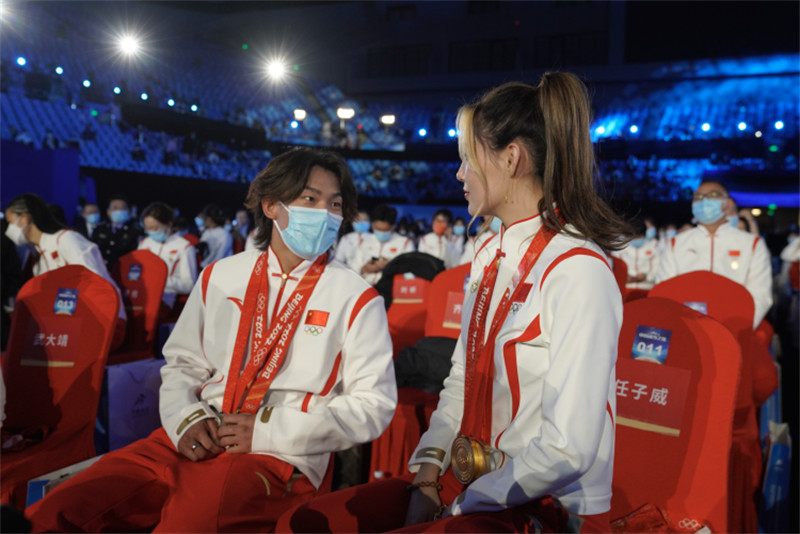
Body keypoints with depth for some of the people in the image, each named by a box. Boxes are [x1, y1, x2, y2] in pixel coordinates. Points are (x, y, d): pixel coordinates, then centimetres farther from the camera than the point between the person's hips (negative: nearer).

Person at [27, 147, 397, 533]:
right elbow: (182, 363, 19)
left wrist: (268, 430, -11)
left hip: (281, 458, -3)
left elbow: (374, 405, -4)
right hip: (193, 443, 4)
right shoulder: (219, 277, 13)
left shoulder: (356, 299, -1)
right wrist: (187, 419, -4)